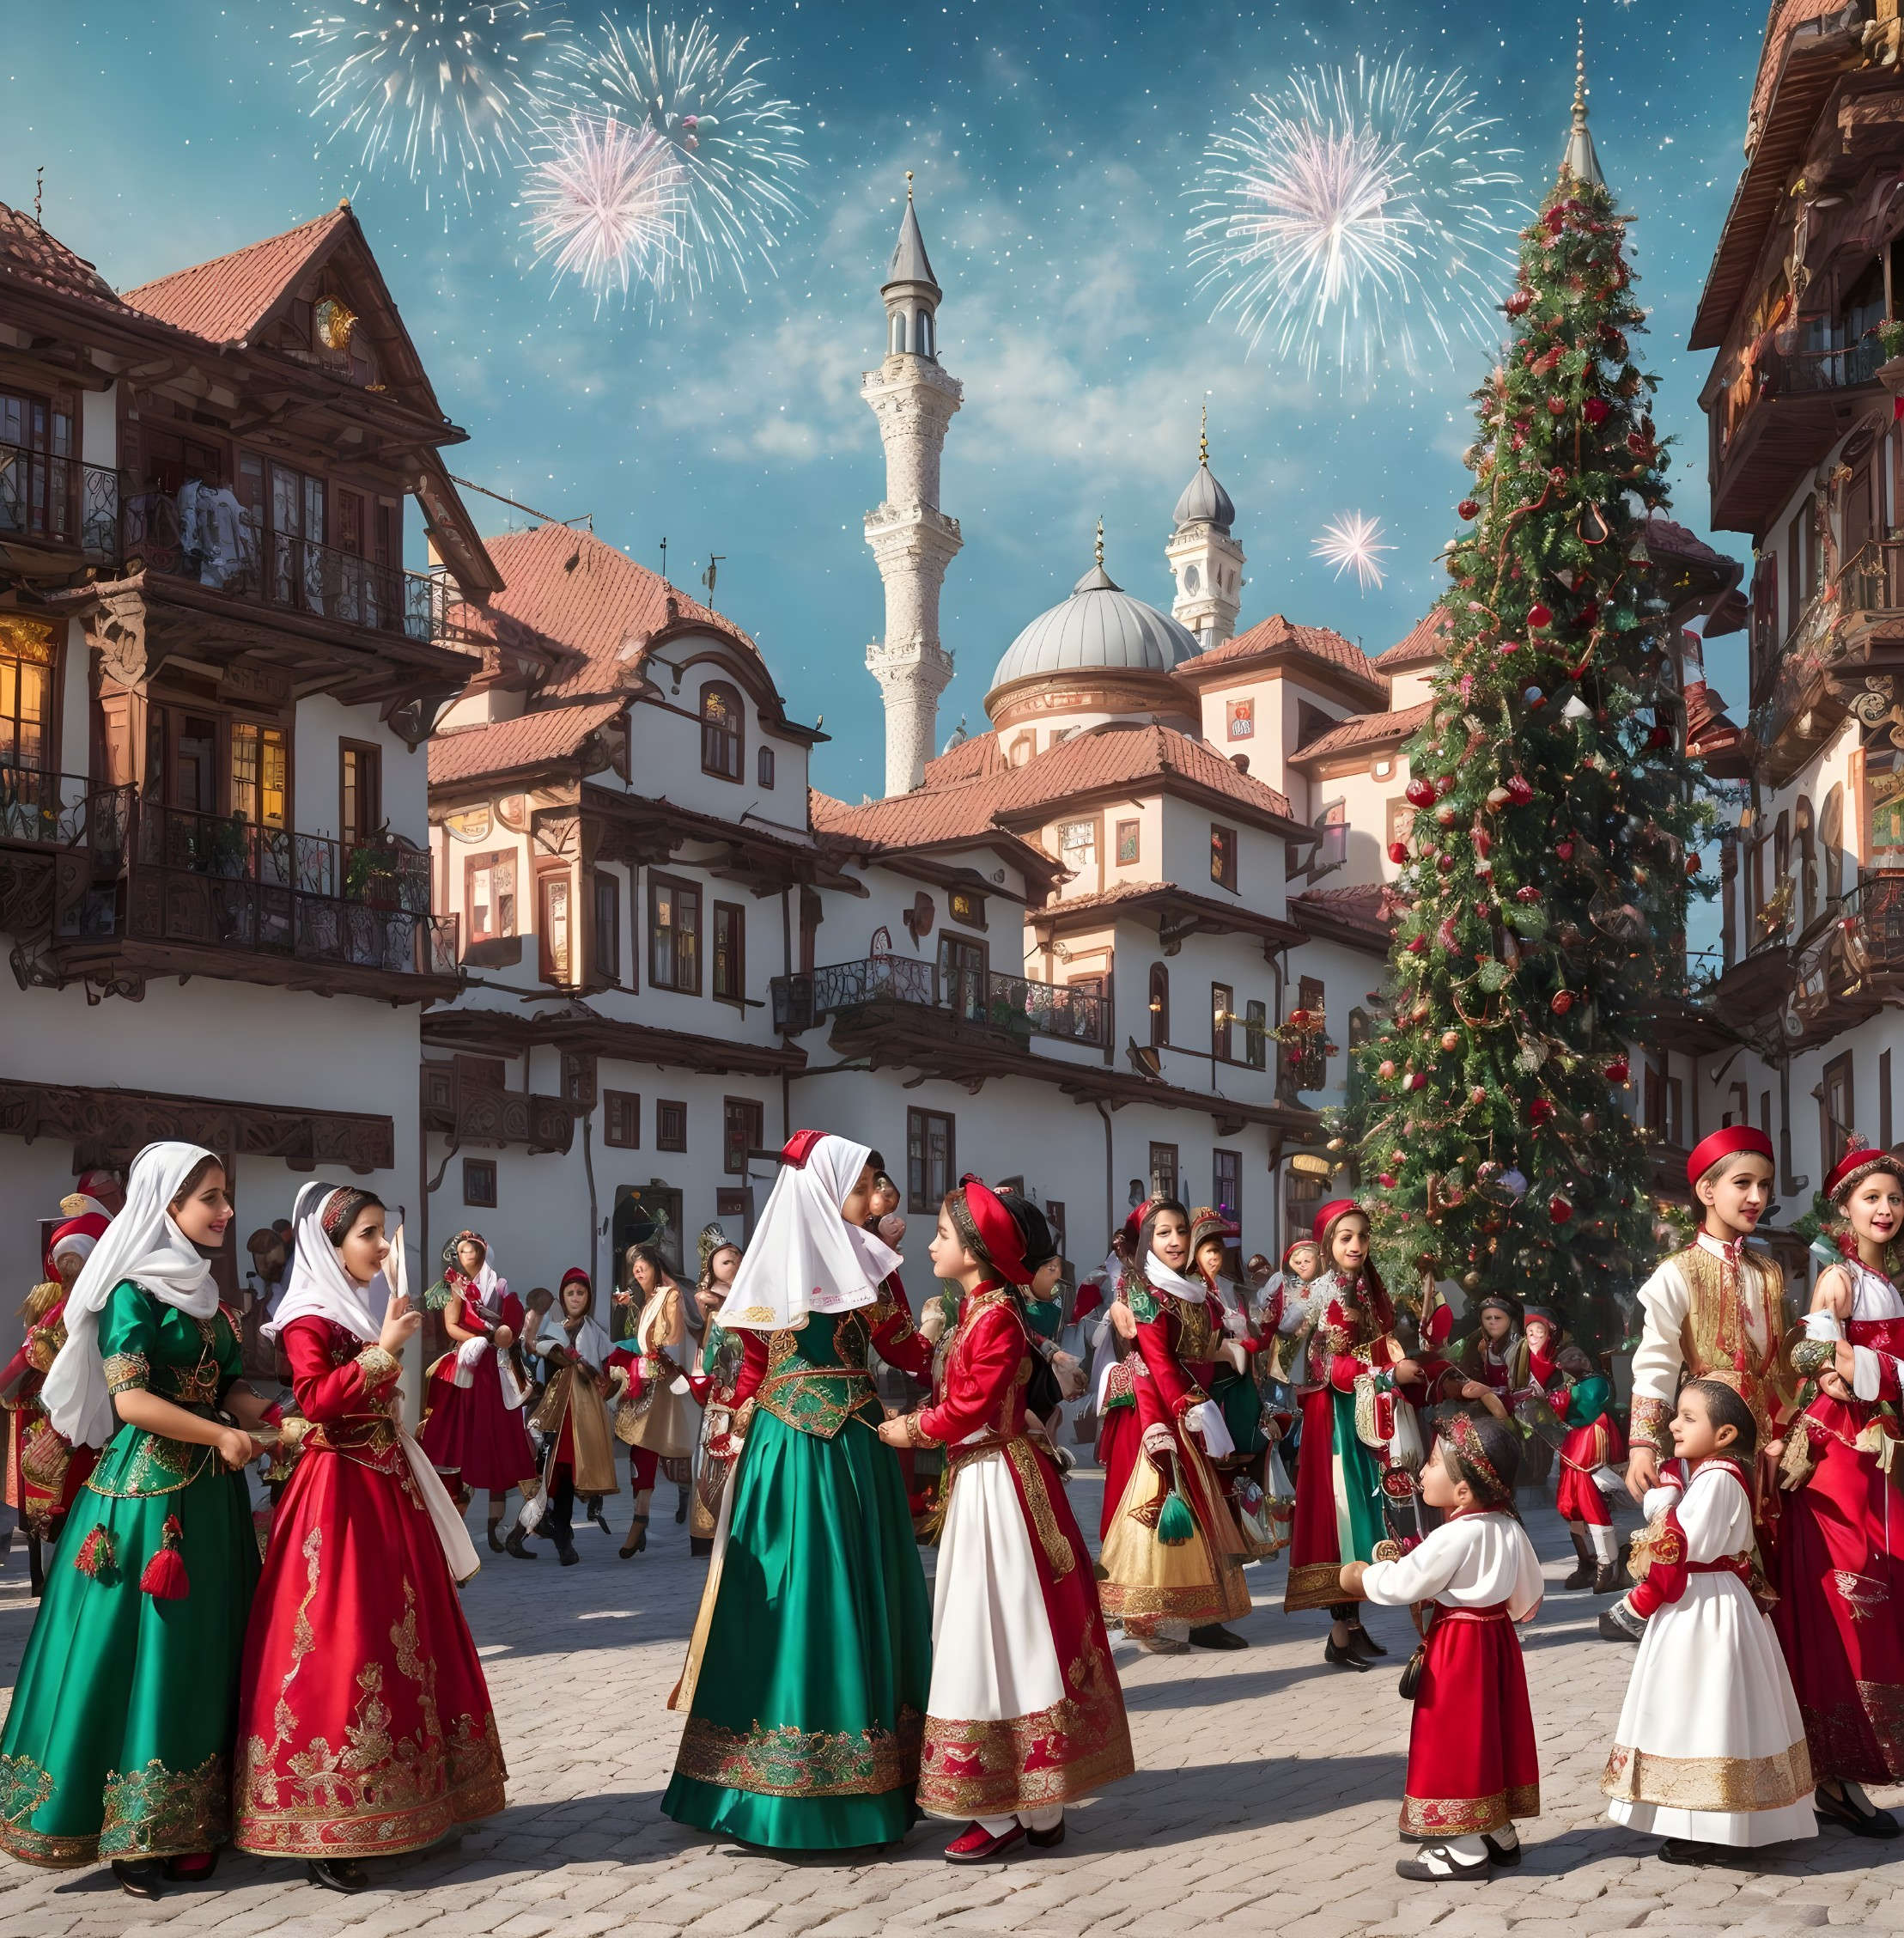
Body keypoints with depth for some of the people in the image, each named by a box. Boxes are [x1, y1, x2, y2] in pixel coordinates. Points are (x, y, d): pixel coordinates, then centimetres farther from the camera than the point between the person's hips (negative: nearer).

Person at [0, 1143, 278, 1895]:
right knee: (143, 1652, -3)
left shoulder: (202, 1291, 15)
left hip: (210, 1494, 8)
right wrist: (222, 1437, -14)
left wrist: (278, 1417, -4)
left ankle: (184, 1827, 15)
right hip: (149, 1491, -8)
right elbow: (131, 1399, -18)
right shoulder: (135, 1292, -10)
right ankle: (135, 1841, 6)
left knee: (203, 1653, 8)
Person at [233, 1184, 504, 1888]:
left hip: (389, 1485, 8)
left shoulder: (371, 1307, 14)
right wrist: (383, 1350, -23)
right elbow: (316, 1399, -23)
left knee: (404, 1637, 10)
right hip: (338, 1494, -8)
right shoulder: (307, 1319, -9)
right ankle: (323, 1832, -3)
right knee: (338, 1651, -8)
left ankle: (397, 1805, 19)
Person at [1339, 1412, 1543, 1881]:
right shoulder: (1510, 1529, 2)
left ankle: (1466, 1848, 4)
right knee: (1492, 1734, 17)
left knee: (1457, 1739, 0)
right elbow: (1528, 1597, 10)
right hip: (1497, 1637, 9)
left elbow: (1400, 1584, -18)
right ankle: (1500, 1832, 25)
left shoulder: (1453, 1537, -23)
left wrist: (1360, 1578, -1)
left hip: (1457, 1647, -9)